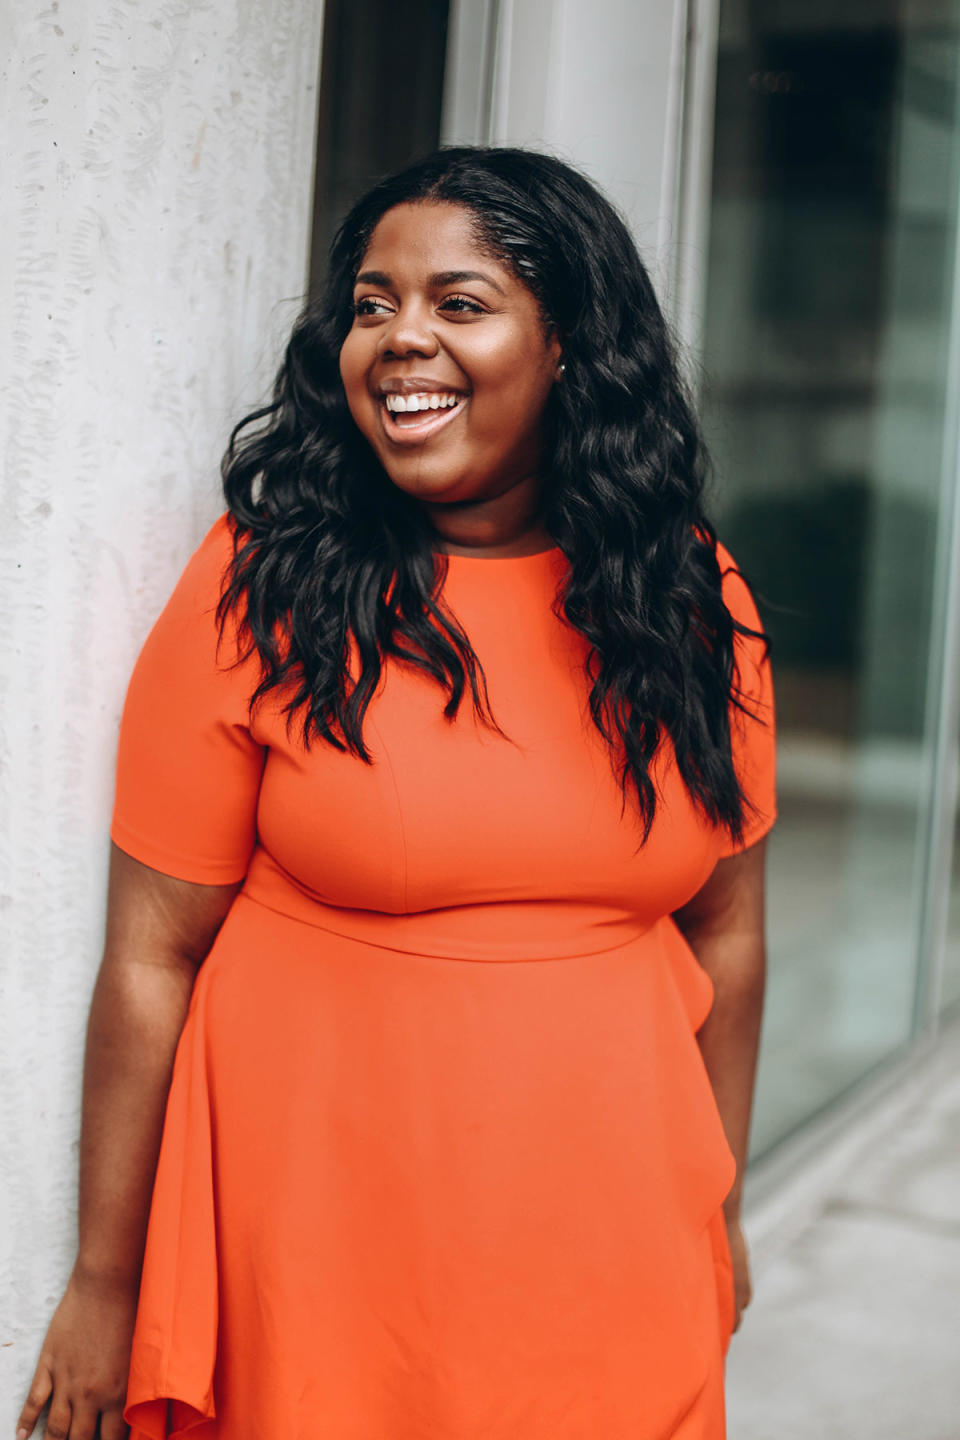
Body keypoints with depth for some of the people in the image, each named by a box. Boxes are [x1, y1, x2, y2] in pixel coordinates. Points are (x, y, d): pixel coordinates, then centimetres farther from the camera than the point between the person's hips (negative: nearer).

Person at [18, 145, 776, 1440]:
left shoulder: (695, 600, -1)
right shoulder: (260, 589, -10)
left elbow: (725, 930, 7)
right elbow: (152, 955, -8)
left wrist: (721, 1212, 13)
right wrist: (105, 1282, -4)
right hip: (319, 1240, -2)